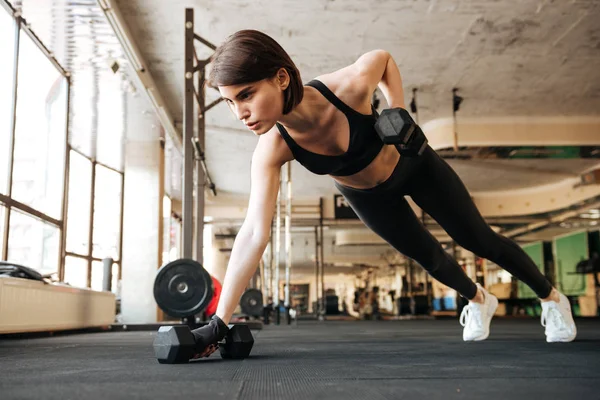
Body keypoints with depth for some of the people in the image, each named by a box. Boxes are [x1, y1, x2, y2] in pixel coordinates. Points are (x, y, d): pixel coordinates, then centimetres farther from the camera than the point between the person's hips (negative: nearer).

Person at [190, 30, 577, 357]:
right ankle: (479, 301, 53)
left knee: (479, 240, 10)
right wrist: (219, 322, -43)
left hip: (413, 165, -2)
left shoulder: (350, 86, -40)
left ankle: (552, 297, 38)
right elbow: (255, 233, -38)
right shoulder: (272, 149, -35)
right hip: (366, 196, 2)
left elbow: (384, 57, -14)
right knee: (429, 257, 19)